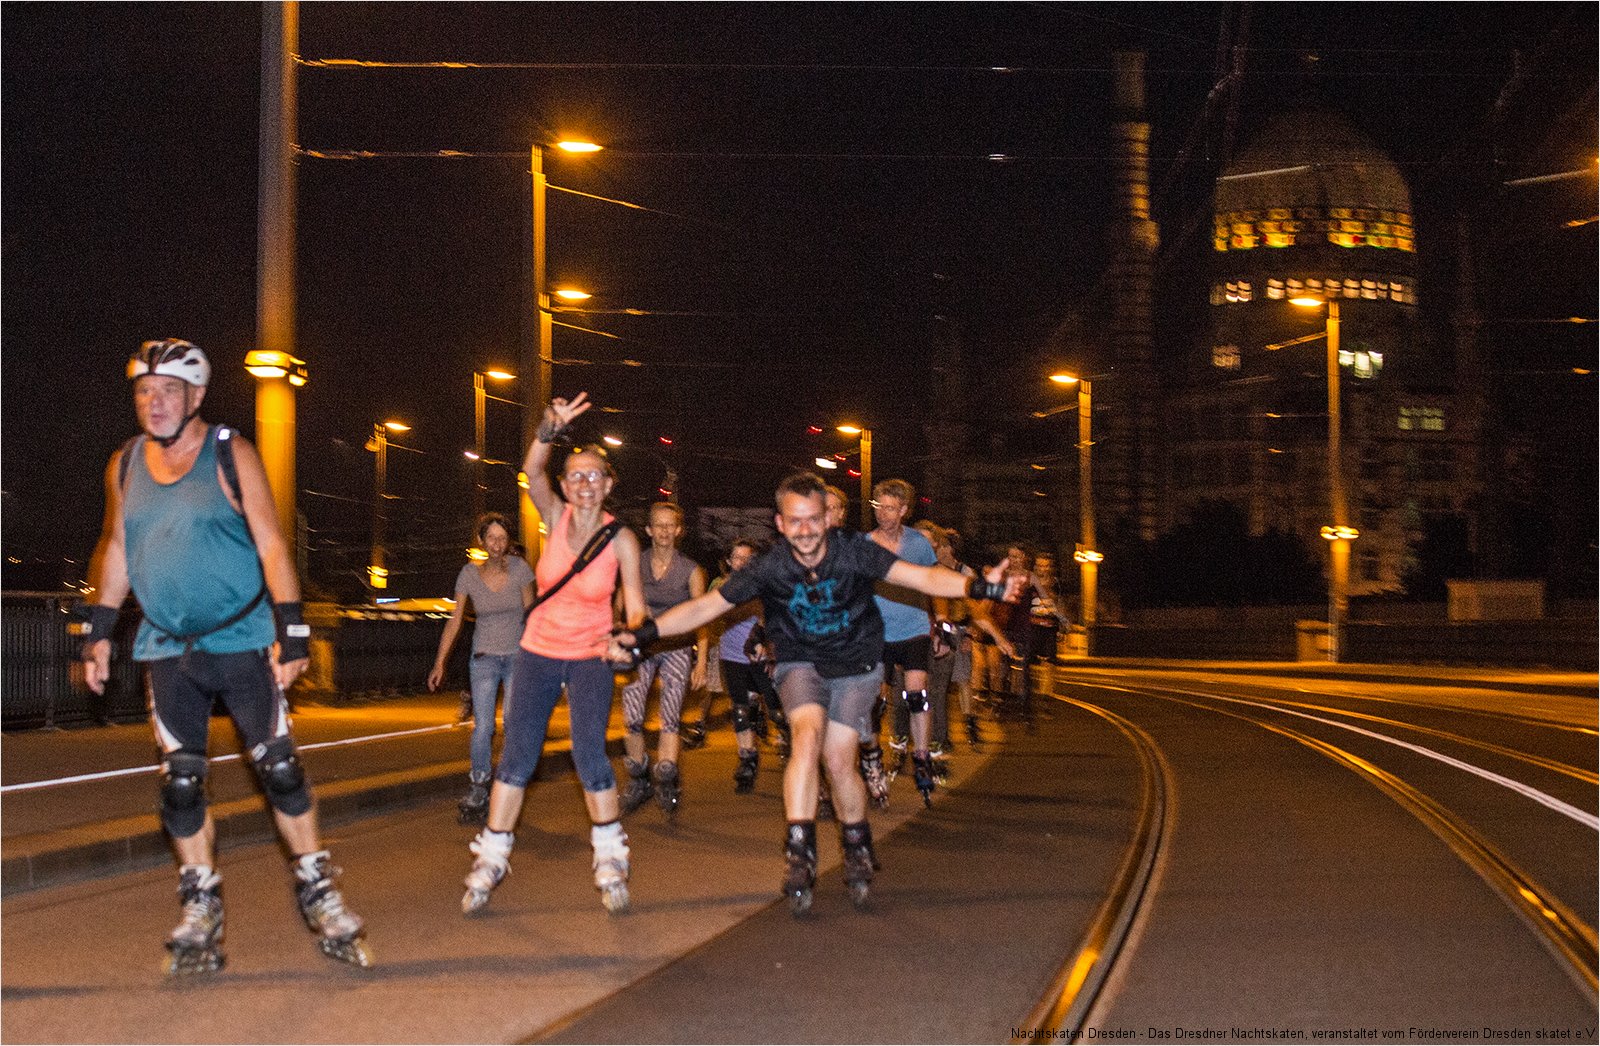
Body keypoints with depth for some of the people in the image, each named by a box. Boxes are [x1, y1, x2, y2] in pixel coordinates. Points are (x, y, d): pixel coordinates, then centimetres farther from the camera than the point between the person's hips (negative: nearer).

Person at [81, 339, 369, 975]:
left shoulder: (230, 456, -5)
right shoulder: (125, 466, 7)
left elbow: (271, 545, -8)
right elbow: (116, 551, 17)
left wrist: (292, 632, -15)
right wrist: (98, 631, 11)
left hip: (243, 641, -3)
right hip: (167, 649, 4)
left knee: (280, 769, -6)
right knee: (181, 784, 1)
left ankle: (319, 896, 5)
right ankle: (200, 909, 12)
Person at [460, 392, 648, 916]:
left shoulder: (621, 538, -10)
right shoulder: (556, 515, -5)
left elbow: (635, 608, -13)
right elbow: (532, 473, -23)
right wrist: (551, 430, -41)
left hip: (591, 658, -2)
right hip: (538, 652, 2)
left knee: (589, 755, -15)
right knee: (516, 755, -2)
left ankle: (610, 861, 1)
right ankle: (491, 859, 8)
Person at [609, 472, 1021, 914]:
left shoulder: (854, 552, -21)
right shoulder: (770, 569, -18)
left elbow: (923, 577, -28)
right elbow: (705, 606, -16)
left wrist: (976, 587, -46)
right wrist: (643, 634, -27)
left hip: (855, 665, 0)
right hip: (801, 664, 0)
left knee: (838, 760, -9)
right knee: (808, 736, -25)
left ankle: (857, 845, 19)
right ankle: (799, 853, -24)